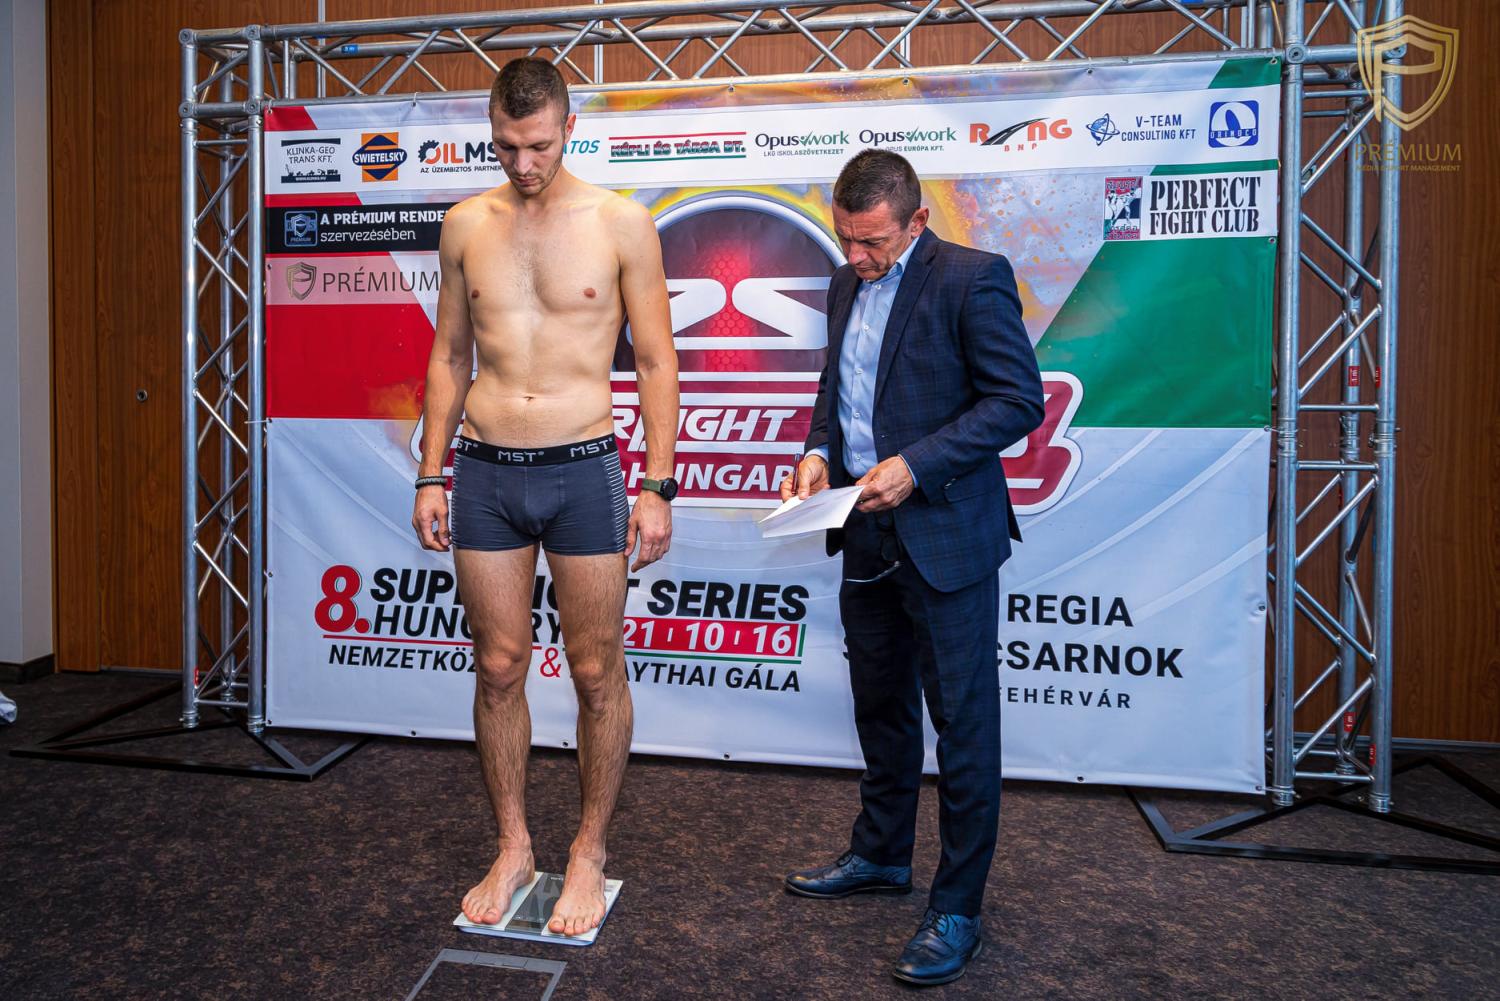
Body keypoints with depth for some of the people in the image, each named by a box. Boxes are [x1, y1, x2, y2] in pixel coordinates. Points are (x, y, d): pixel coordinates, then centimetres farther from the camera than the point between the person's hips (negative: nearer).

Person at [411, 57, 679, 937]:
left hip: (582, 471, -2)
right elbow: (450, 357, 13)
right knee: (499, 669, 9)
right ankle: (513, 848, 27)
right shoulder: (466, 225, 8)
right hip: (485, 474, 3)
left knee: (597, 674, 5)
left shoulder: (622, 223, -1)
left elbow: (657, 363, -1)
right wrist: (431, 476, 8)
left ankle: (590, 853, 24)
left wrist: (658, 488, -7)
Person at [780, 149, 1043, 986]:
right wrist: (820, 451, 2)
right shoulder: (846, 286, 12)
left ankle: (957, 910, 17)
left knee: (963, 722, 2)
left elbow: (1019, 400, -14)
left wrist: (915, 464, -22)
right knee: (880, 706, 20)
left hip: (945, 539, -7)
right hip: (868, 538, 8)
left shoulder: (973, 279, -11)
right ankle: (882, 855, 40)